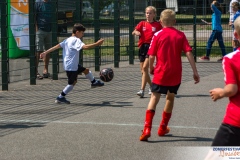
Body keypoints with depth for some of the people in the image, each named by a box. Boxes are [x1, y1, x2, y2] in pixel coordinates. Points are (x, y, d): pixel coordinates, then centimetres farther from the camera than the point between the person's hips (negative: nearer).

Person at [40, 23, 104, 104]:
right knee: (72, 83, 2)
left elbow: (57, 46, 5)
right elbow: (85, 47, -35)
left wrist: (46, 52, 5)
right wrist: (97, 44, -29)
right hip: (71, 66, -10)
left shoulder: (68, 40, 7)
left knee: (86, 70, 24)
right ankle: (60, 97, 8)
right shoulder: (76, 40, -18)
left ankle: (94, 82, 46)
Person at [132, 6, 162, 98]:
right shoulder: (142, 24, 9)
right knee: (143, 70, 9)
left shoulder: (157, 25, 2)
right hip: (142, 47, 5)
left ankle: (142, 90, -19)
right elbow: (134, 32, -5)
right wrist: (136, 32, -27)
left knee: (145, 67, -18)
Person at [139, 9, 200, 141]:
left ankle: (147, 128, -17)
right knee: (170, 98, 19)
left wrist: (151, 68, 14)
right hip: (176, 74, 2)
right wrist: (195, 72, -5)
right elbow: (189, 53, -7)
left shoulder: (157, 35, -4)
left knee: (154, 98, 0)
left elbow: (151, 56, -5)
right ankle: (163, 128, 30)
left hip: (161, 73, -2)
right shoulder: (180, 35, 1)